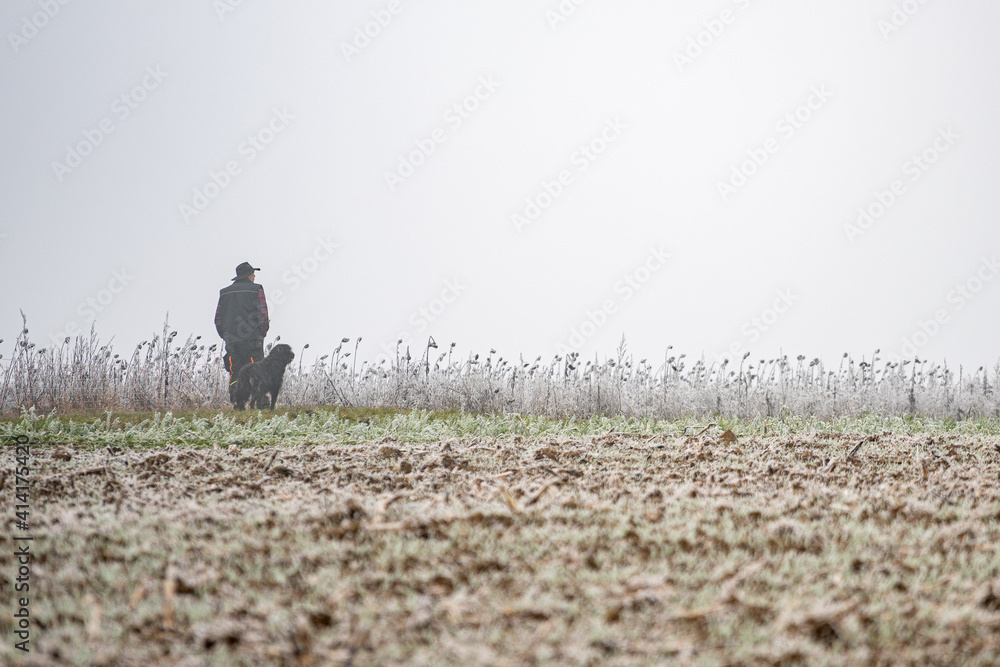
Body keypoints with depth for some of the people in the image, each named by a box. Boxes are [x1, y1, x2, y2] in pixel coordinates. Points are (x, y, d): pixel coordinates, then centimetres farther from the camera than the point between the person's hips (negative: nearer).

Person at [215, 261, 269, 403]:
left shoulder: (225, 292, 12)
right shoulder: (256, 290, -1)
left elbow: (218, 319, 11)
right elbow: (263, 315, -8)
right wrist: (262, 333, 6)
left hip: (231, 341, 4)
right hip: (252, 339, -4)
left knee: (235, 373, 5)